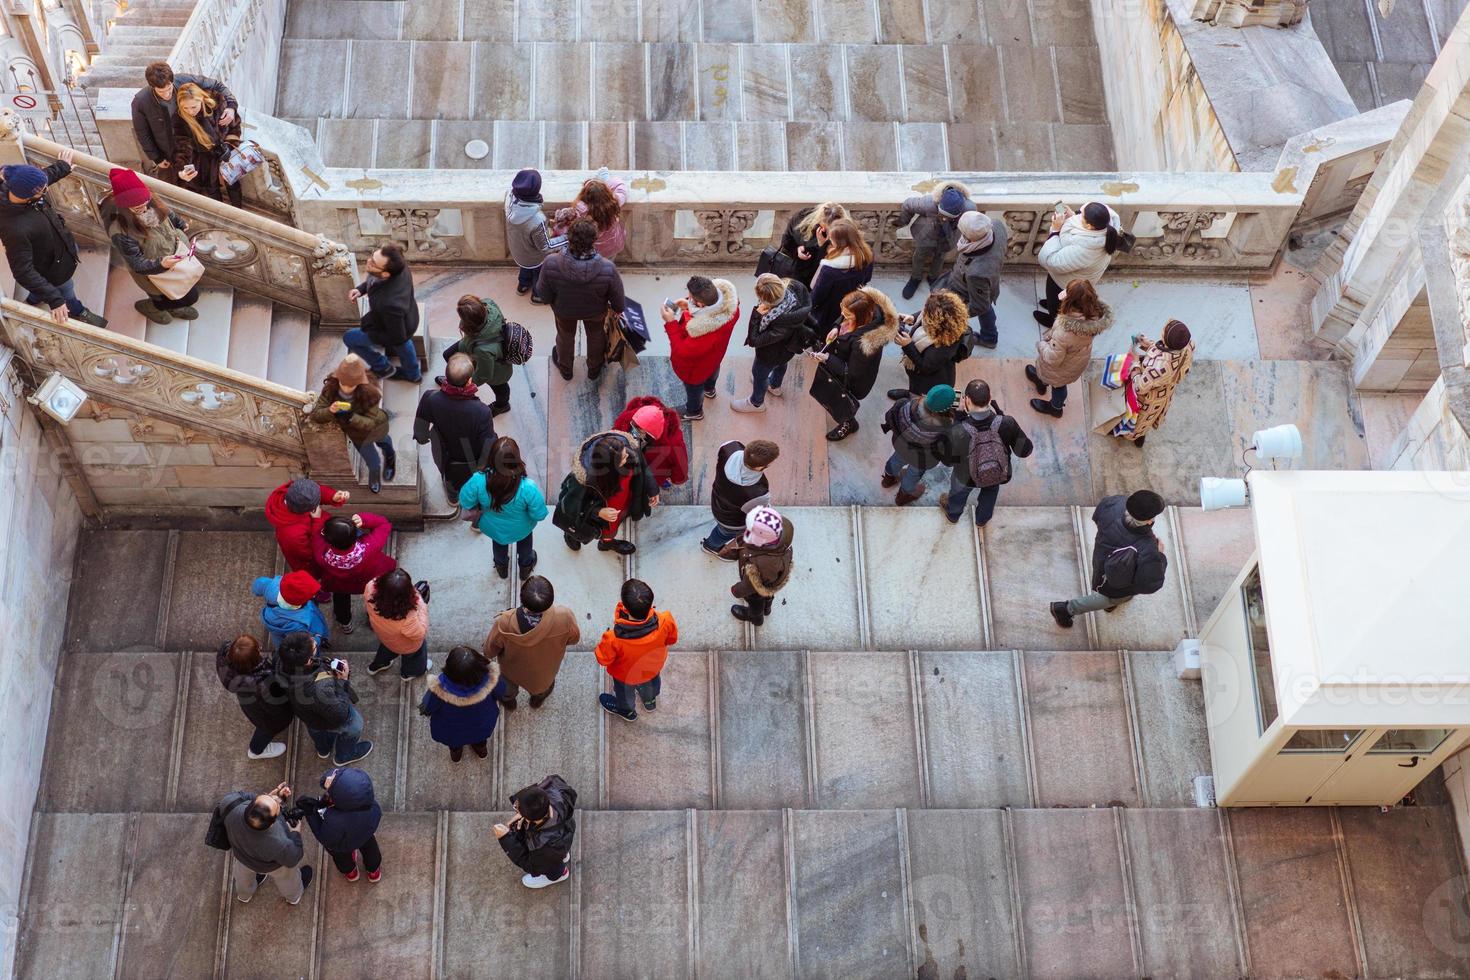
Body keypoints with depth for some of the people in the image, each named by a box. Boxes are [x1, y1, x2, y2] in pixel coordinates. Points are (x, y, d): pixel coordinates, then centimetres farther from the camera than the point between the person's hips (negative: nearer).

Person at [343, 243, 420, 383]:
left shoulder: (389, 304, -50)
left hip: (395, 331, -6)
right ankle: (412, 374, 66)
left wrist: (366, 327, -17)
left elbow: (397, 337, -30)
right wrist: (361, 289, -16)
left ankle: (383, 368, 38)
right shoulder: (399, 267, -31)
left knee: (349, 338, 18)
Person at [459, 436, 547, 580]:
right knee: (525, 539, 37)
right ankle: (525, 566, 64)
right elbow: (540, 515, -26)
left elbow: (465, 502, -19)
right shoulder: (528, 488, -43)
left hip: (492, 528, 1)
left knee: (499, 541, 38)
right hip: (520, 529, -1)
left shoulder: (479, 480, -39)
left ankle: (501, 567, 67)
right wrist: (539, 496, -5)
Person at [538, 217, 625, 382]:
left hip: (564, 310, 0)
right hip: (596, 311, 0)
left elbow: (544, 295, -21)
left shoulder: (551, 264, -40)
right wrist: (617, 308, 4)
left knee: (565, 336, 33)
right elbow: (617, 297, -19)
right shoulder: (608, 269, -40)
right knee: (596, 336, 33)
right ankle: (594, 369, 61)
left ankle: (565, 368, 61)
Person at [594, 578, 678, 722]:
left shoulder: (615, 639, -47)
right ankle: (650, 700, 70)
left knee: (625, 691, 34)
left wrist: (605, 643, -8)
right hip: (653, 667, 2)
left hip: (626, 675, -2)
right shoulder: (664, 623, -39)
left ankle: (627, 711, 65)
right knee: (651, 683, 38)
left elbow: (603, 659, -26)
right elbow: (672, 639, -15)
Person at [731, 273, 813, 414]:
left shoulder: (782, 323, -50)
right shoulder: (791, 287, -36)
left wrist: (757, 314, -40)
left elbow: (755, 340, -36)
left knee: (758, 373, 28)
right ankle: (775, 386, 72)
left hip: (772, 354, -6)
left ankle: (756, 403, 59)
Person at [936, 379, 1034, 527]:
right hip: (1001, 475, 1)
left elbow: (947, 460, -18)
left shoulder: (958, 433, -40)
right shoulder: (1006, 424, -37)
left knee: (959, 490, 36)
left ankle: (952, 514, 67)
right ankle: (982, 518, 66)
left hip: (967, 478, -1)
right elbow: (1024, 450, -19)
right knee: (991, 490, 38)